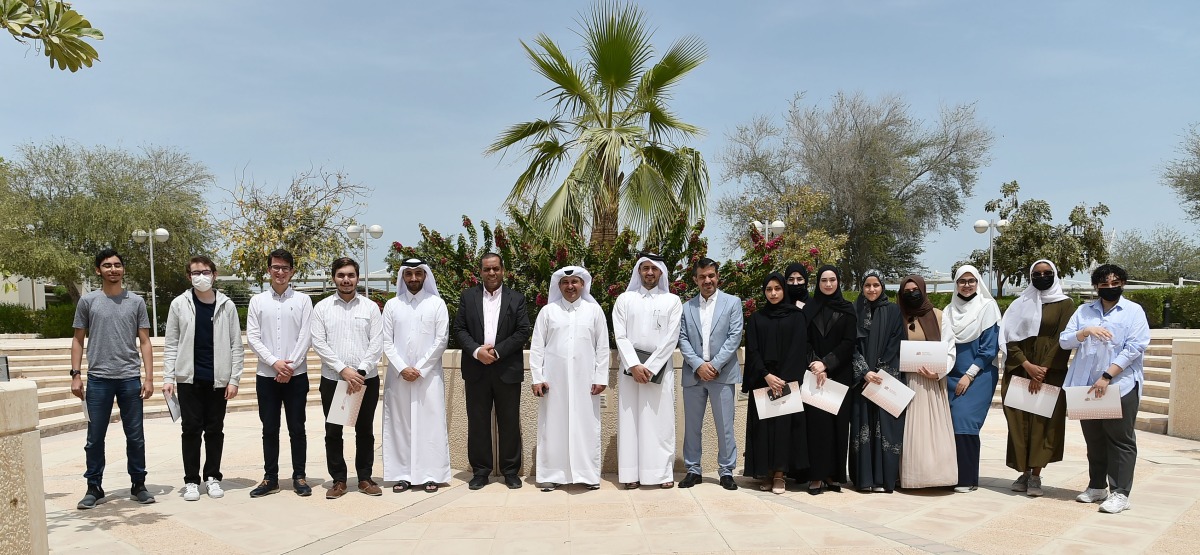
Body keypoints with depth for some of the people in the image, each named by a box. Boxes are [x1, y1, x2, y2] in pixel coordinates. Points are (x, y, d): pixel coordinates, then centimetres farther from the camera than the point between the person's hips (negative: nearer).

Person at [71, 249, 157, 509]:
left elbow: (144, 342, 5)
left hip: (130, 379, 0)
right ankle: (94, 487, 19)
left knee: (135, 436, 5)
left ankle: (138, 485, 15)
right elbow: (78, 340, 8)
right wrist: (76, 375, -1)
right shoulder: (88, 301, 5)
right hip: (98, 379, 0)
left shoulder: (136, 302, 6)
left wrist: (149, 377, -2)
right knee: (95, 437, 6)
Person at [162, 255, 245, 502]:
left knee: (215, 430, 8)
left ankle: (213, 477, 20)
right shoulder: (179, 304, 2)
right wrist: (168, 377, -4)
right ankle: (191, 481, 15)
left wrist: (234, 379, -4)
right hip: (189, 379, 0)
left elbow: (236, 345, 1)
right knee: (191, 429, 4)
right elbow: (171, 345, 3)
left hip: (218, 379, 0)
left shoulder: (226, 305, 1)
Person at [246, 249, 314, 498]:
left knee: (297, 428, 5)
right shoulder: (257, 301, 6)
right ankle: (270, 478, 18)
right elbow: (252, 337, 0)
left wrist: (290, 367, -13)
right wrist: (275, 362, -12)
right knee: (269, 429, 8)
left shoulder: (303, 300, 2)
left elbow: (306, 336, -4)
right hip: (266, 375, 1)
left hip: (296, 375, -1)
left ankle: (299, 477, 14)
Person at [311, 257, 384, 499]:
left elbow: (377, 343, -3)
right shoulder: (322, 308, 2)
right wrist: (343, 370, -14)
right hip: (332, 379, 0)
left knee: (365, 431, 9)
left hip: (366, 379, 0)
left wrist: (360, 372, -13)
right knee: (333, 431, 7)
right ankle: (338, 480, 19)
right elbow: (318, 343, -5)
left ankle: (365, 478, 20)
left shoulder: (370, 307, 2)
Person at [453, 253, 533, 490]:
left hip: (507, 371, -1)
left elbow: (523, 331, -3)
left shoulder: (516, 299, 5)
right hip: (476, 370, 1)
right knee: (477, 422, 7)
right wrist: (476, 351, -13)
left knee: (509, 422, 5)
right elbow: (459, 328, 3)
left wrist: (497, 351, -12)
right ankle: (480, 470, 18)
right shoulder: (468, 297, 8)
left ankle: (511, 470, 16)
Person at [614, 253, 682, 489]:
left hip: (660, 368, -1)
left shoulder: (672, 301, 7)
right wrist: (634, 366, -11)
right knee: (630, 420, 1)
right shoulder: (625, 299, 8)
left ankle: (663, 473, 6)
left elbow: (671, 339, -2)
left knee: (661, 421, 0)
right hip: (631, 367, 1)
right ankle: (631, 474, 6)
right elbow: (620, 336, 1)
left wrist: (650, 367, -10)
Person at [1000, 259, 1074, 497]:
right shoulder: (1020, 304, 10)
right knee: (1019, 421, 1)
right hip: (1019, 371, 2)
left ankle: (1036, 475, 1)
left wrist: (1043, 370, -13)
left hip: (1050, 373, -2)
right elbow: (1010, 338, 2)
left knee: (1043, 422, -4)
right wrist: (1027, 365, -12)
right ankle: (1024, 472, 9)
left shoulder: (1065, 304, 4)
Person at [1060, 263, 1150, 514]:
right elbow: (1064, 341, 4)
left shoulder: (1134, 311, 1)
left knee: (1121, 440, -2)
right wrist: (1086, 331, -16)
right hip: (1086, 386, 4)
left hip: (1121, 386, -4)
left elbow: (1135, 347, -10)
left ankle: (1120, 493, 2)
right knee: (1094, 439, 12)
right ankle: (1097, 486, 22)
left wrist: (1107, 376, -17)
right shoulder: (1084, 311, 11)